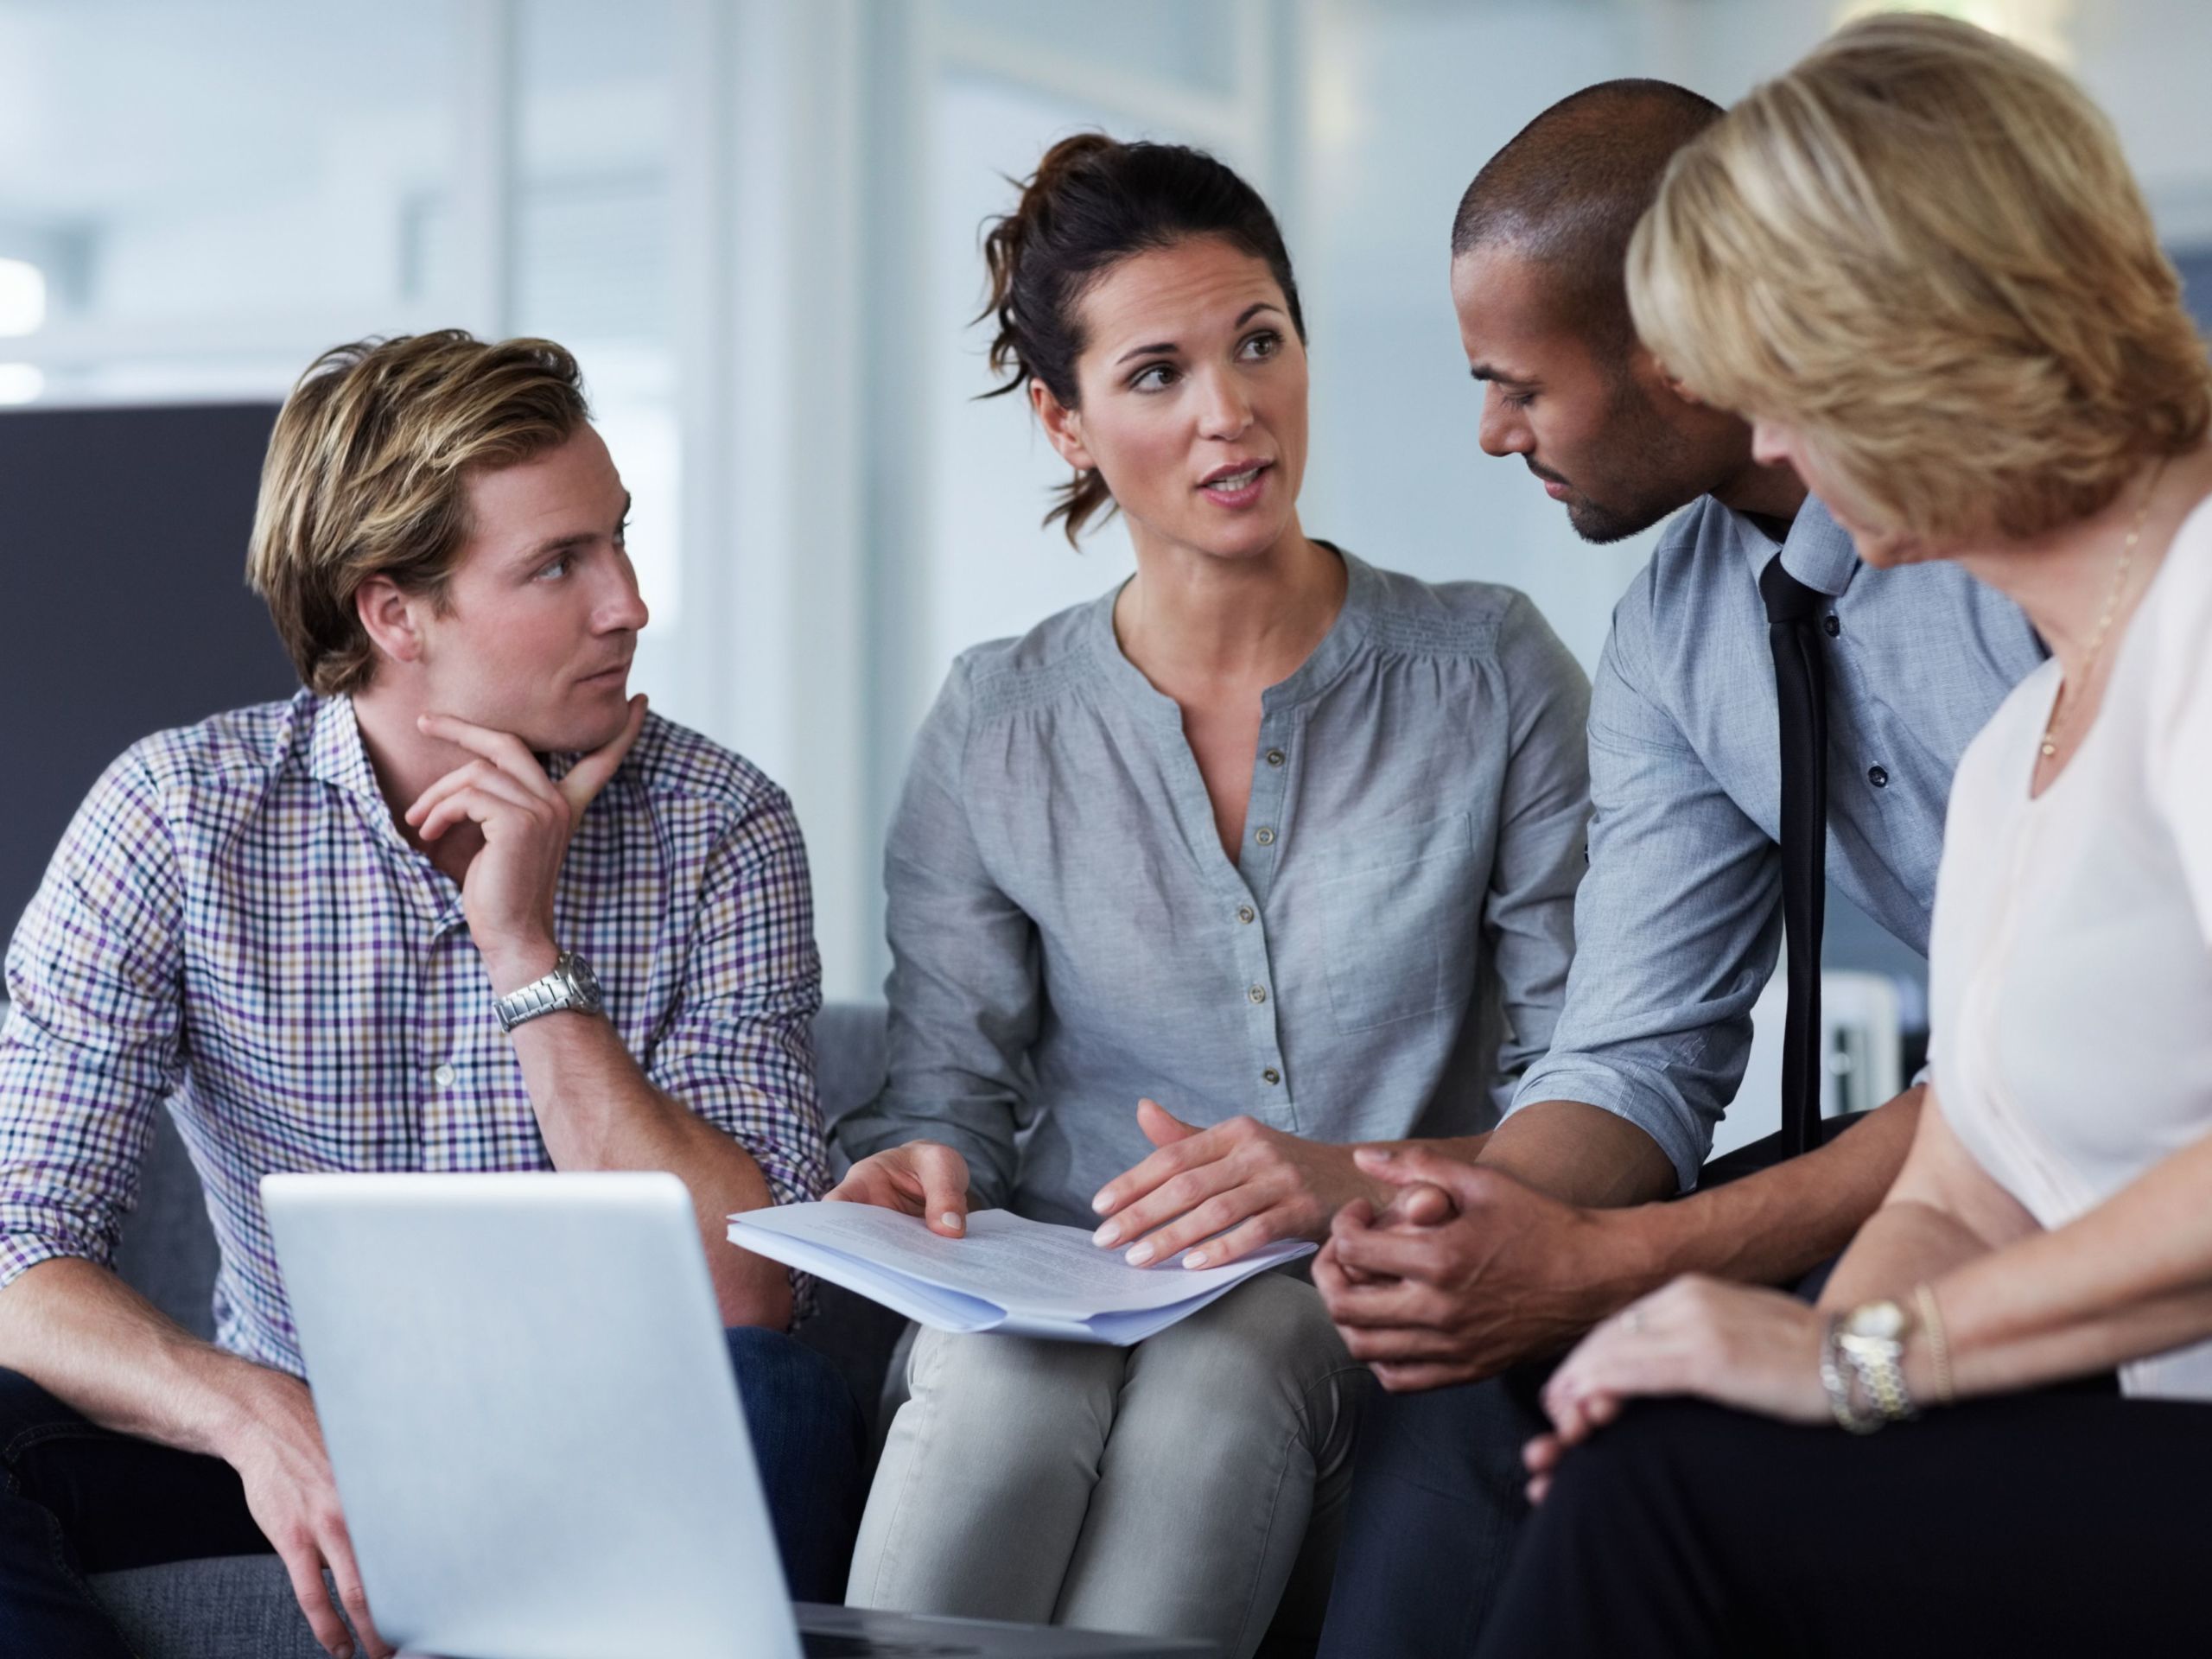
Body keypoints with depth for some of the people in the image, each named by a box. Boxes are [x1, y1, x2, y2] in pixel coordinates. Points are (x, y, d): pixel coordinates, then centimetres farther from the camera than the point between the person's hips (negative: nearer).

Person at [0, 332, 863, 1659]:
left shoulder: (718, 830, -8)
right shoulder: (179, 815, -8)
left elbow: (741, 1299, -16)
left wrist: (526, 950, -21)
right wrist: (253, 1415, -33)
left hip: (610, 1451, 0)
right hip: (288, 1443, 1)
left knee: (776, 1403, -33)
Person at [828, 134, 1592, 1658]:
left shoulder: (1489, 675, 5)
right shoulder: (994, 728, 10)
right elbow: (953, 1085, 10)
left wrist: (1350, 1178, -19)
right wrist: (914, 1175, -15)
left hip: (1367, 1323, 0)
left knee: (1225, 1362, -36)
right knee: (997, 1363, -35)